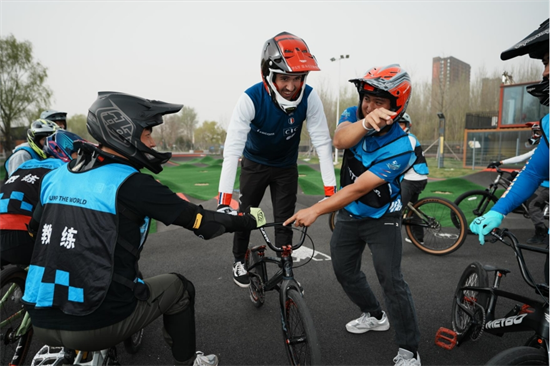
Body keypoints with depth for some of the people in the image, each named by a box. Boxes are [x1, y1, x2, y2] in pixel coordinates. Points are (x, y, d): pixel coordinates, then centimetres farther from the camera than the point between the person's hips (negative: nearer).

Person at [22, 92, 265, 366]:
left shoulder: (55, 176, 5)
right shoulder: (131, 184, -15)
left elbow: (34, 230, 17)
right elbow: (197, 219, -11)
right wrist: (250, 220, 3)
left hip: (41, 322, 7)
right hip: (98, 323, -6)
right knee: (179, 288, 14)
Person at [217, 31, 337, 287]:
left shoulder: (309, 97, -26)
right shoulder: (251, 99, -31)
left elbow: (322, 142, -23)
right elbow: (232, 148, -35)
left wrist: (330, 190, -27)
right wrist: (223, 201, -40)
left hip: (286, 167, 1)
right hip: (254, 164, -1)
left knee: (285, 220, 3)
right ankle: (239, 262, 34)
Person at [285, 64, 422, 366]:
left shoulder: (400, 147, -26)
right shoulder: (354, 115, -11)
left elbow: (358, 189, -30)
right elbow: (340, 141, -34)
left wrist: (315, 210, -33)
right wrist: (366, 122, -54)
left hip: (381, 218, -5)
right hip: (349, 215, 6)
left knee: (391, 279, -11)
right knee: (344, 270, 15)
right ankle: (374, 316, 40)